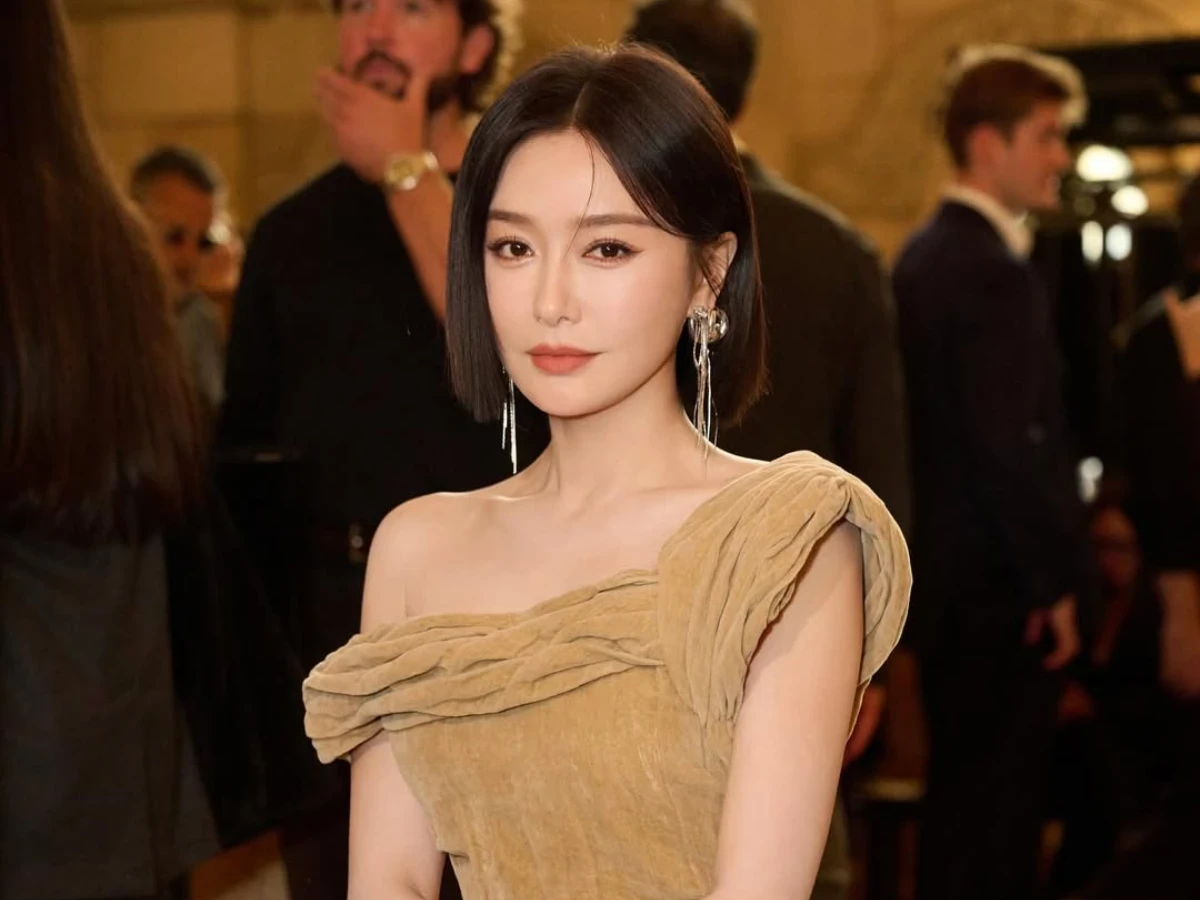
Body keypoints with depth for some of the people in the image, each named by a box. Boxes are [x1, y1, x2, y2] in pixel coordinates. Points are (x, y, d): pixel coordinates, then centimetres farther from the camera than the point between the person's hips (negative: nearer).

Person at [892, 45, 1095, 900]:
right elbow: (1012, 444, -22)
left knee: (960, 793, 17)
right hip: (1000, 585, -10)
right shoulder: (994, 269, -17)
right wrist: (1058, 580, -14)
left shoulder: (925, 254, 12)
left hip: (949, 572, 10)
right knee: (995, 808, -3)